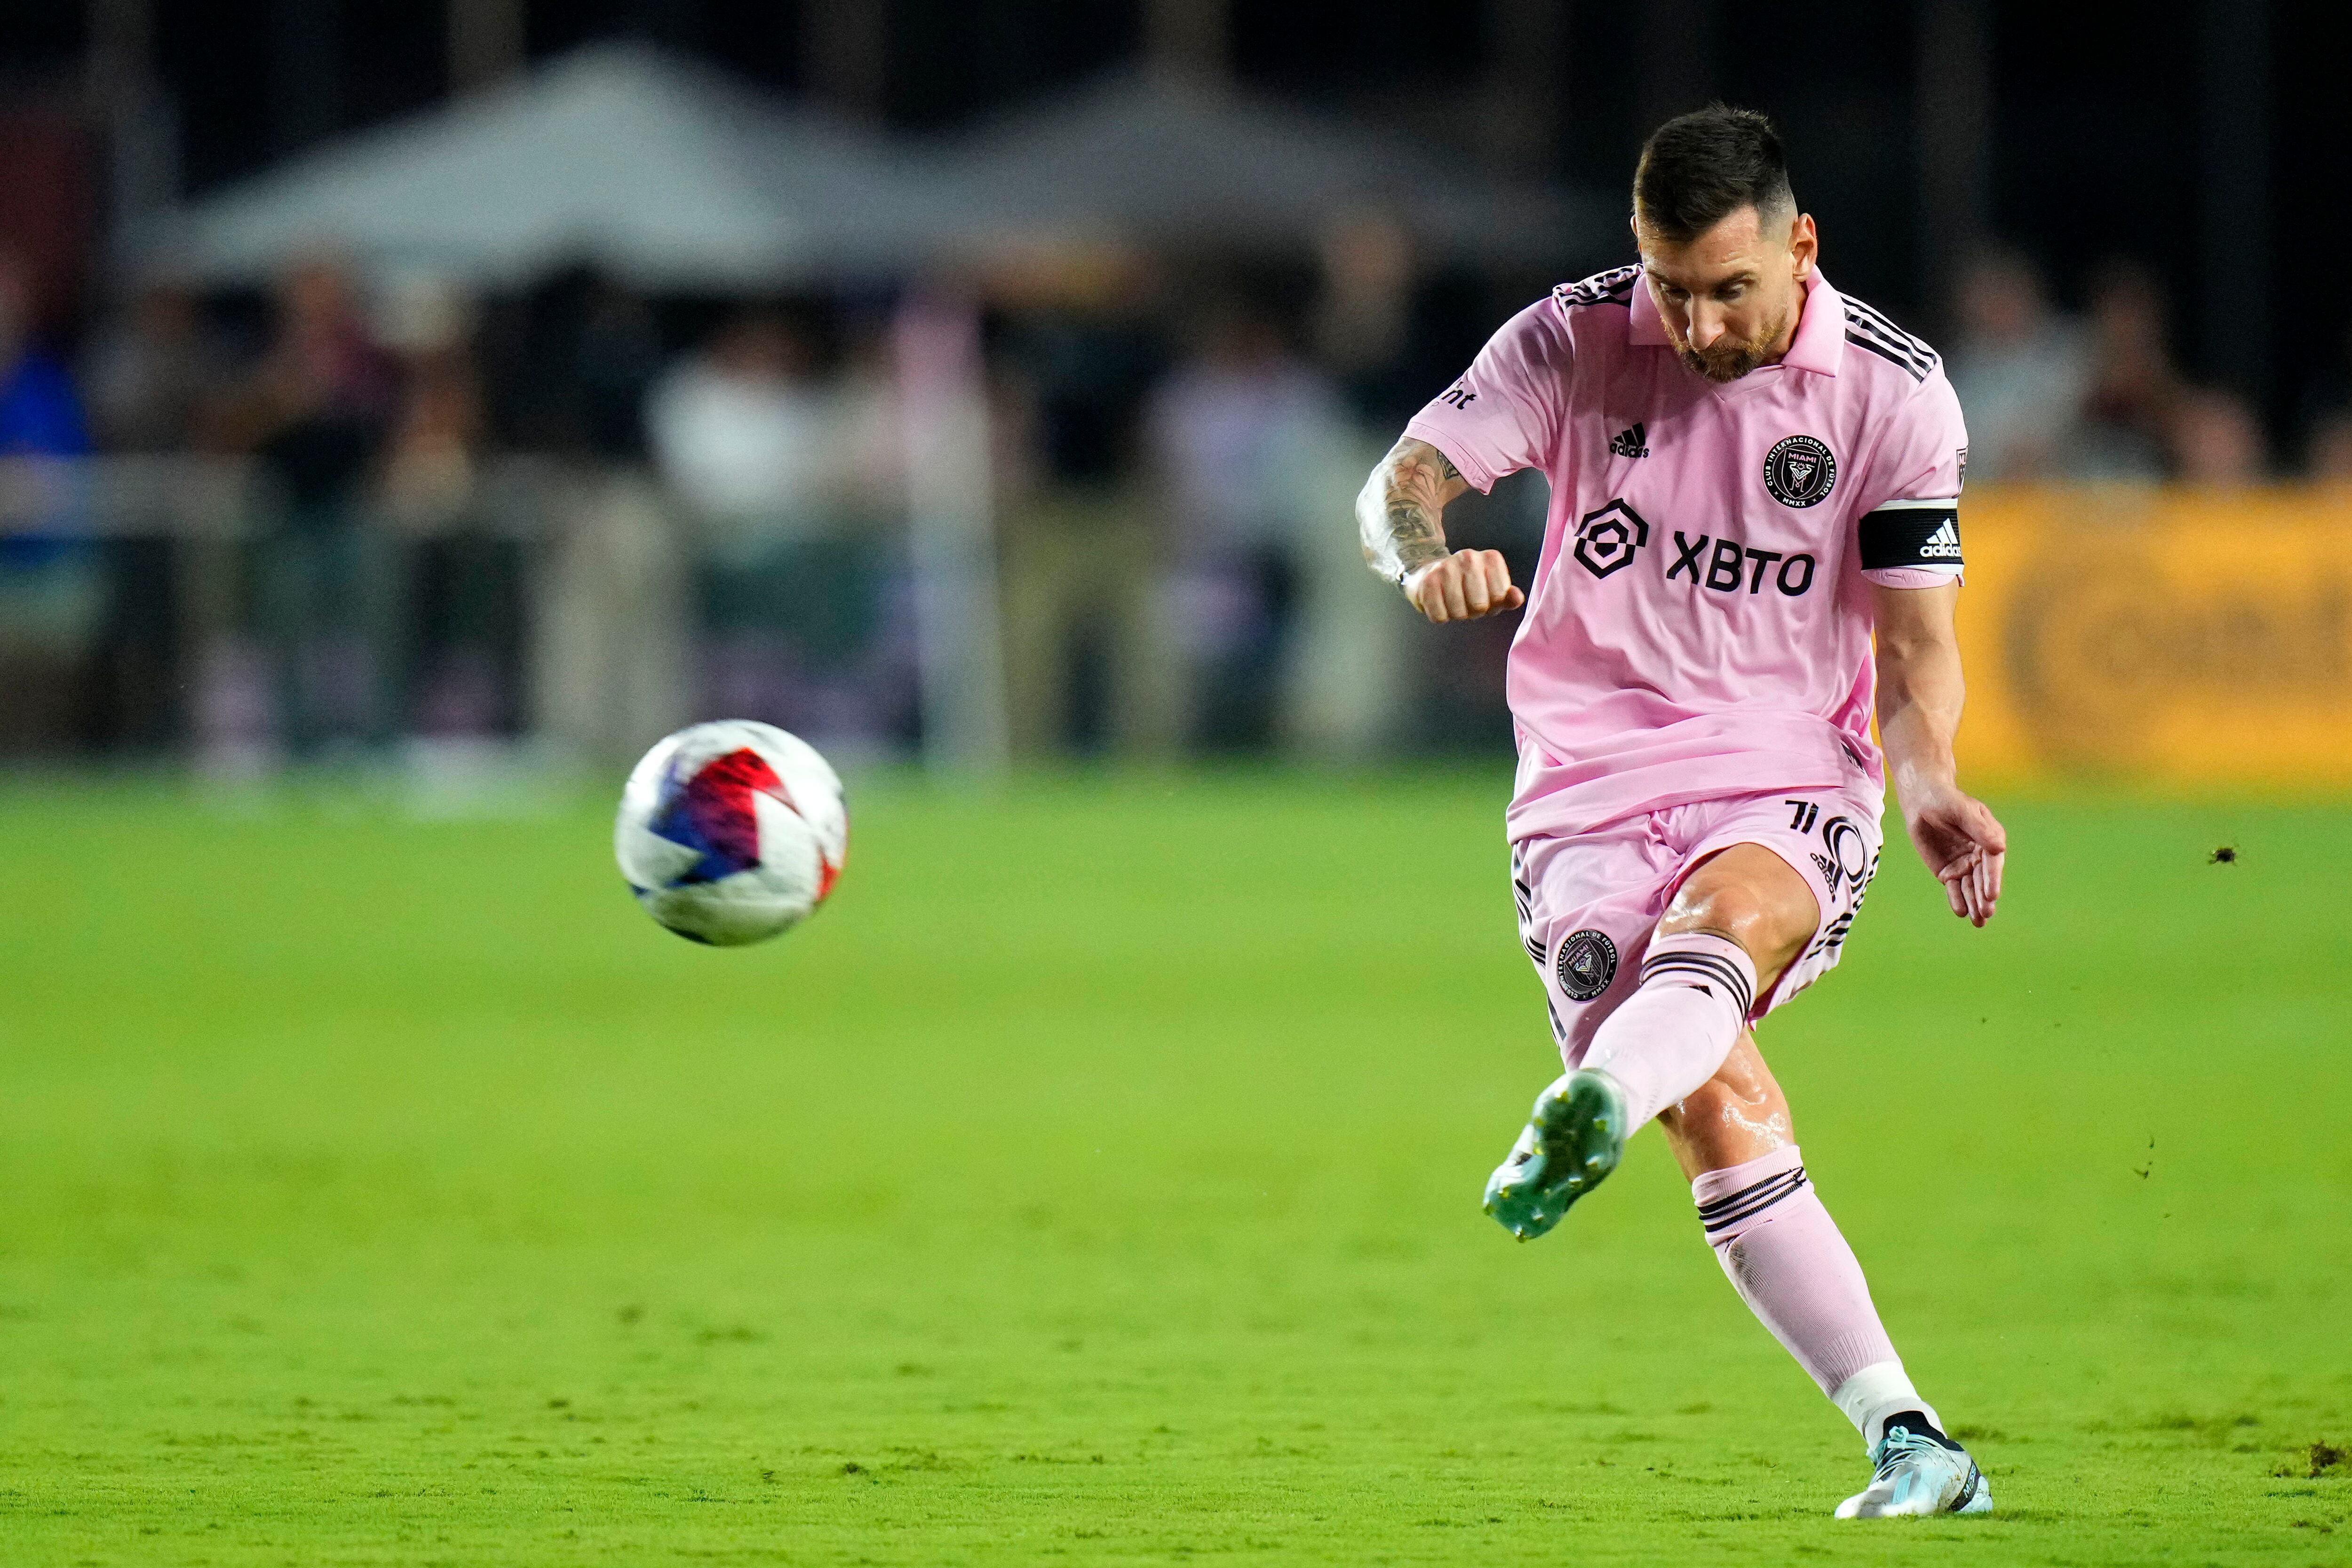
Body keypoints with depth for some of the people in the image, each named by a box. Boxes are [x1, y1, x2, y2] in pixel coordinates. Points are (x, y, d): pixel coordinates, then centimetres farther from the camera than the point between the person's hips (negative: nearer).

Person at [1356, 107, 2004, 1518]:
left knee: (1725, 925, -37)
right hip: (1591, 790, 1)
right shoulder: (1573, 343, -1)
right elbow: (1407, 475, -7)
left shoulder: (1894, 390, -1)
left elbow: (1916, 641, 4)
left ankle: (1588, 1115, -67)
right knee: (1722, 1119, -18)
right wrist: (1427, 555, -32)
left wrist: (1931, 787, -16)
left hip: (1788, 782, 0)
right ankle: (1909, 1444, -15)